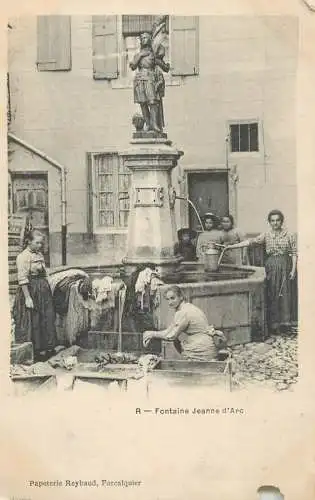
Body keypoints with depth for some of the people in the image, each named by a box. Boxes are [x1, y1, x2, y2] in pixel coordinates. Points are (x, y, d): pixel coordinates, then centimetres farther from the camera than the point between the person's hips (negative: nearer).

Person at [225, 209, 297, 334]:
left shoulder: (289, 235, 2)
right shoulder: (266, 235, 5)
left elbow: (294, 253, 2)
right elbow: (251, 241, -1)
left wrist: (293, 269, -5)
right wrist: (231, 246, -8)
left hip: (284, 265, -1)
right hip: (271, 265, 1)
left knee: (284, 293, -3)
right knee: (272, 294, 1)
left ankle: (285, 321, 5)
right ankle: (273, 323, 6)